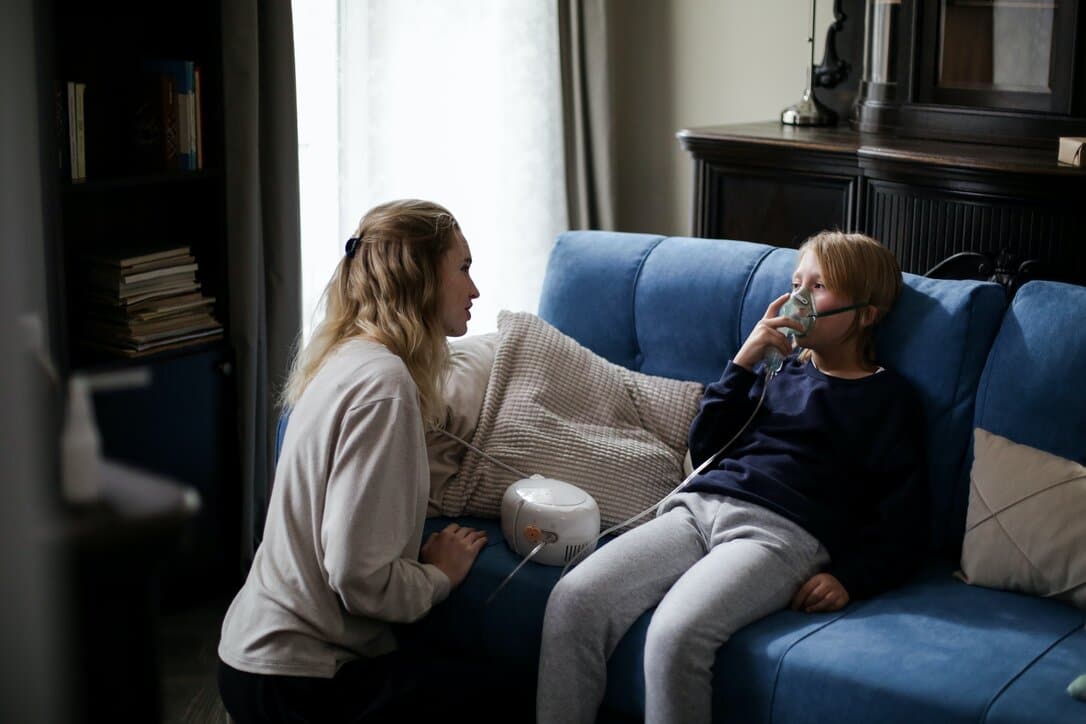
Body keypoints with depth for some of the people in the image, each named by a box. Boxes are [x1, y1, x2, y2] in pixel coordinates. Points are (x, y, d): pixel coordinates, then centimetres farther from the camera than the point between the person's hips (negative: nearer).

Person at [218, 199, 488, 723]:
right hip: (294, 681, -9)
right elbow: (358, 574, -24)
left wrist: (426, 553, 3)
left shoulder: (347, 357, 9)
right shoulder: (383, 383, -21)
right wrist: (440, 575, -7)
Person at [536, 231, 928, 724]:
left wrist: (849, 577, -14)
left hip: (781, 531, -5)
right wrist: (744, 360, 8)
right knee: (573, 599, -21)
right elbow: (704, 446, 18)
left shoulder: (888, 397, 10)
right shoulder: (780, 366, 26)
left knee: (677, 632, -35)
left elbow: (900, 518, 3)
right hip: (700, 507, 6)